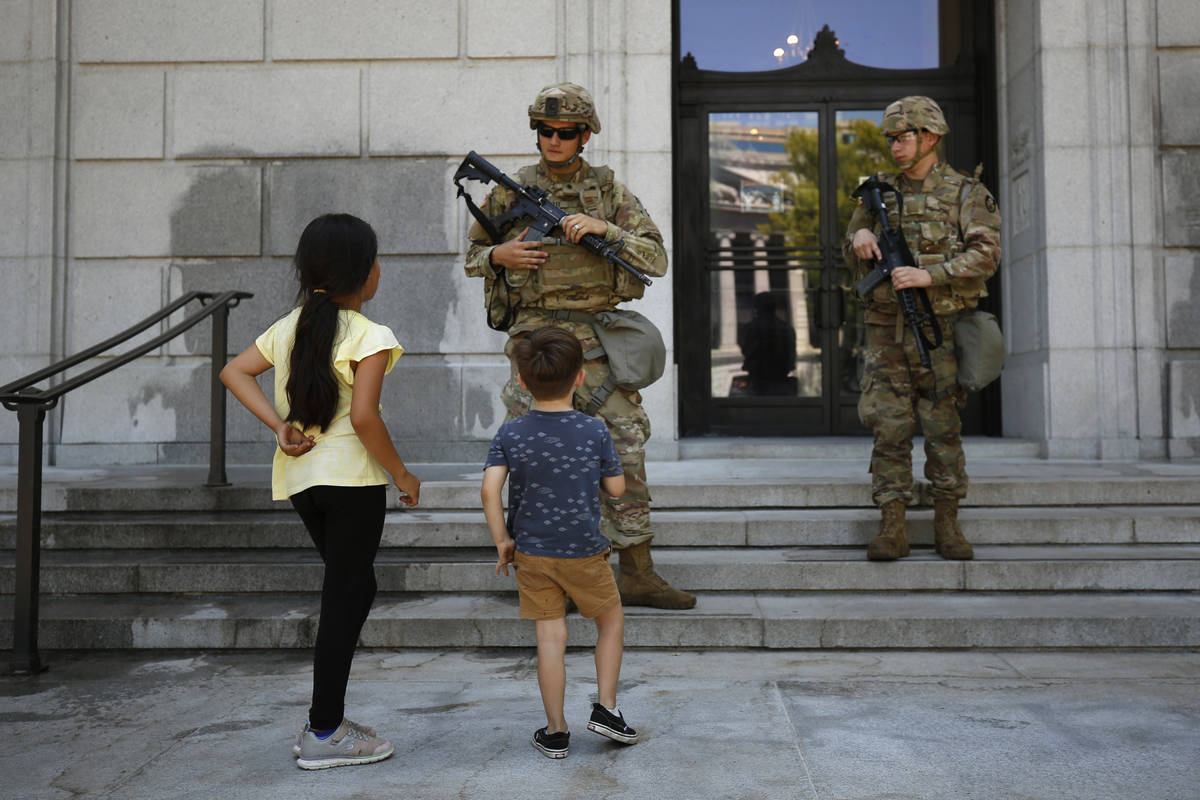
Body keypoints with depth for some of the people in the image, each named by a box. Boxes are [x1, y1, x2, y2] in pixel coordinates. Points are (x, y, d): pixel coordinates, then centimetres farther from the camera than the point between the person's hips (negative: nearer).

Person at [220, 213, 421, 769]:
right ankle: (324, 733, 9)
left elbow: (233, 372, 7)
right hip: (351, 476, -8)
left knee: (349, 587, 18)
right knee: (346, 596, 2)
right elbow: (363, 416, -21)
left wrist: (280, 426, 1)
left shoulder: (290, 327, 10)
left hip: (299, 476, 8)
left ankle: (327, 722, 23)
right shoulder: (369, 337, -13)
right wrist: (401, 474, -10)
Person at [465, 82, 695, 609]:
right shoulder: (511, 193, 8)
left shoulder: (611, 193, 6)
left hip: (596, 336, 0)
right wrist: (500, 255, -5)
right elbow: (473, 256, 17)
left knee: (625, 447, -4)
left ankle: (636, 574, 5)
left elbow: (657, 259, 0)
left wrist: (603, 228, -13)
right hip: (534, 335, 0)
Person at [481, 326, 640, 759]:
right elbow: (616, 487, -2)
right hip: (584, 552, -1)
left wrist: (502, 540, -4)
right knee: (611, 620, 20)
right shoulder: (595, 431, -10)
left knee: (550, 638, 7)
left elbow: (490, 489, -14)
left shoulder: (509, 435, -6)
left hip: (531, 552, 2)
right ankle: (606, 707, 17)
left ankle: (555, 732, 15)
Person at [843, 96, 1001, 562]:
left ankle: (947, 524, 13)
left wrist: (929, 275, -20)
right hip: (887, 330, 3)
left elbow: (985, 254, -9)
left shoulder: (966, 193, 3)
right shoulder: (881, 192, 14)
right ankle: (892, 529, 4)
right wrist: (859, 234, -2)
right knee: (889, 427, -1)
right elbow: (851, 255, 21)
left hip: (941, 329, -3)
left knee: (943, 427, 2)